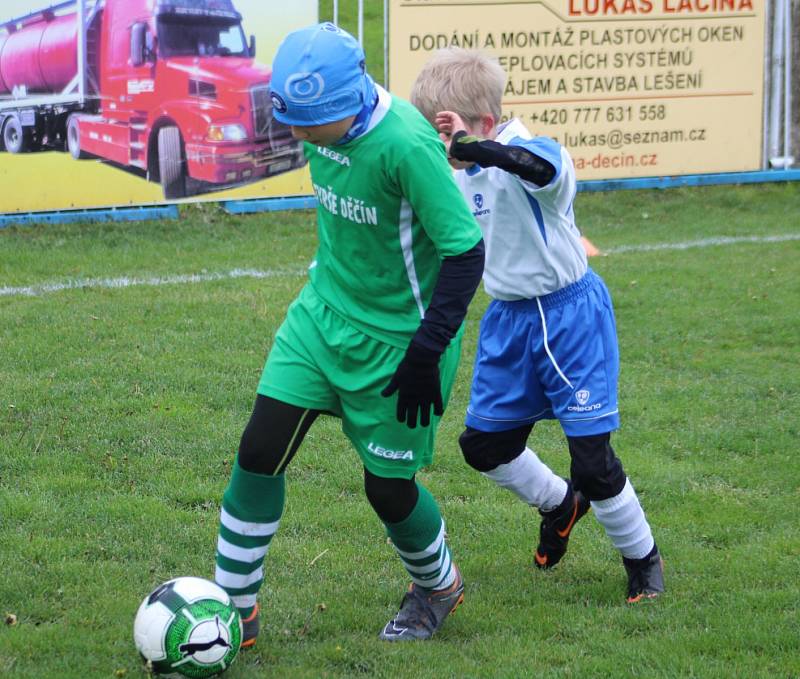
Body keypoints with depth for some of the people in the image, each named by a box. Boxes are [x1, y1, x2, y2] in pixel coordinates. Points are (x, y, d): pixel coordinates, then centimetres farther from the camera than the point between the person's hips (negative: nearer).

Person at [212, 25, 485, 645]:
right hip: (322, 314, 6)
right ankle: (234, 610, 13)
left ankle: (439, 587, 38)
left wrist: (427, 354, -23)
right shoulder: (323, 121, -8)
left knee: (389, 487, 7)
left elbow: (466, 250, -24)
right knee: (260, 451, -1)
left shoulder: (405, 144, -30)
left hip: (394, 338, -6)